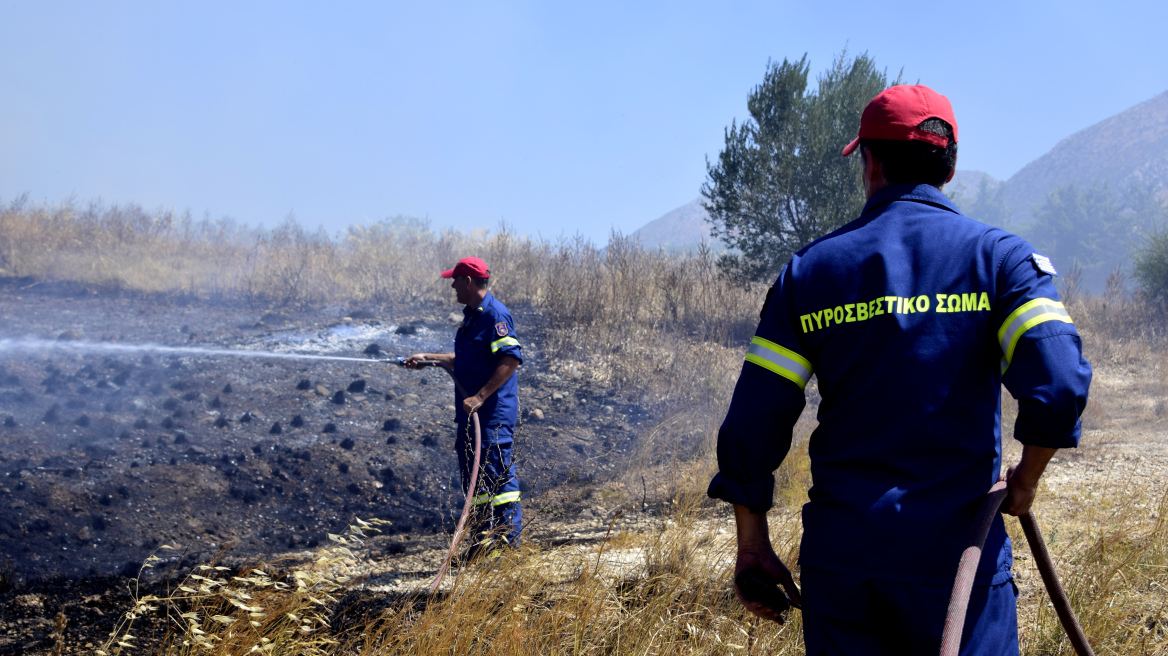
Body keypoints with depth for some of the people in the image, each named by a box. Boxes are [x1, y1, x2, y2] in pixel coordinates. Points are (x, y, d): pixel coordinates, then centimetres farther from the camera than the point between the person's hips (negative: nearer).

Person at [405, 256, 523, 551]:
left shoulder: (495, 314, -13)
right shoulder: (470, 316, 18)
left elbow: (510, 360, -23)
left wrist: (480, 397, -25)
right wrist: (428, 358, 27)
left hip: (494, 413, -10)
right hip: (470, 413, 10)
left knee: (498, 470, -10)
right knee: (473, 472, 12)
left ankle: (509, 534, -6)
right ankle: (488, 532, 18)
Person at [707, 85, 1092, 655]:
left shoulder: (809, 270, 4)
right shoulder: (999, 255, 0)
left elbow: (753, 423, 0)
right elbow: (1058, 380, -15)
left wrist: (753, 545, 9)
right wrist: (1027, 478, 3)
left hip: (838, 562, 2)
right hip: (958, 556, -1)